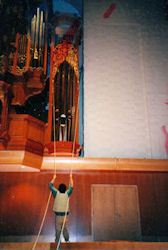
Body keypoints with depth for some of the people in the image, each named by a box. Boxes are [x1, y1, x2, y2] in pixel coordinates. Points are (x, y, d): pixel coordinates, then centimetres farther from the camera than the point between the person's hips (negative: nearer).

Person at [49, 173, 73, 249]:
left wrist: (54, 178, 21)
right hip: (65, 215, 2)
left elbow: (50, 185, 7)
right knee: (65, 228, 26)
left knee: (58, 231, 2)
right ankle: (67, 239, 44)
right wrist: (71, 177, 21)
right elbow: (71, 187, 11)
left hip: (58, 215, -2)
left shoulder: (56, 193, -6)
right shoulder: (67, 194, -5)